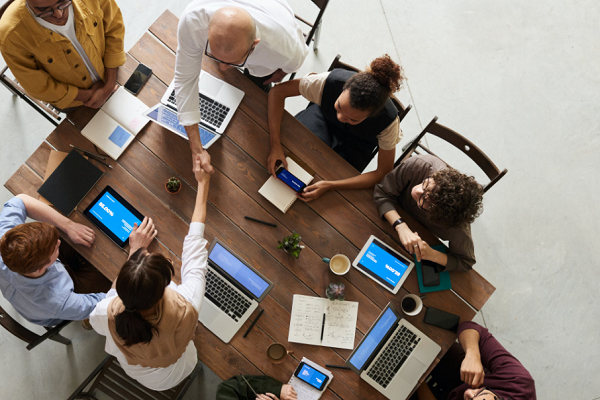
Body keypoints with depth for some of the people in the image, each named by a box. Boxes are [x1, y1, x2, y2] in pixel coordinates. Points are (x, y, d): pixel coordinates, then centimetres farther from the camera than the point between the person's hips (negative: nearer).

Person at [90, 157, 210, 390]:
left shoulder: (108, 314, -41)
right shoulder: (184, 310, -46)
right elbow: (194, 246, -31)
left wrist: (135, 252, -13)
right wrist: (202, 184, -18)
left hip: (131, 370, 1)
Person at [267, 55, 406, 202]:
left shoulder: (388, 120, -38)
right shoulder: (330, 81, -39)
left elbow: (384, 173, -29)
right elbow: (278, 91, -29)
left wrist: (330, 186, -39)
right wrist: (275, 145, -40)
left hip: (357, 143, -1)